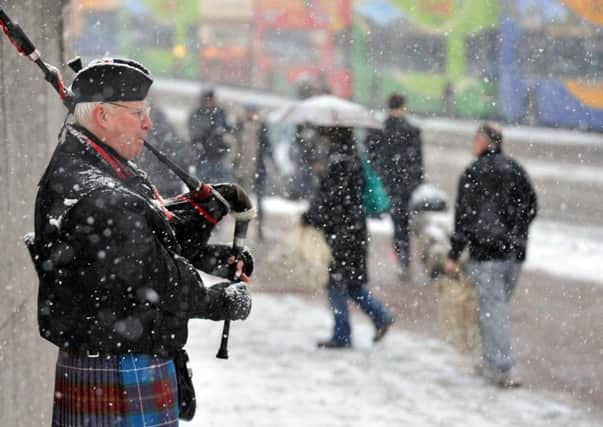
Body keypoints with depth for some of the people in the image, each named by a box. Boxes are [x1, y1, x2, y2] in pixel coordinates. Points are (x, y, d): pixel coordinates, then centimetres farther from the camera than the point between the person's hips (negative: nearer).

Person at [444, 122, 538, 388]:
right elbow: (531, 207, 12)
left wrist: (454, 255, -5)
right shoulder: (516, 170, 8)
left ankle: (502, 369, -8)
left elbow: (464, 217, -10)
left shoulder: (473, 174, -8)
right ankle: (491, 361, 20)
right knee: (499, 305, 15)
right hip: (515, 252, 6)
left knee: (493, 308, -4)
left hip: (486, 252, -5)